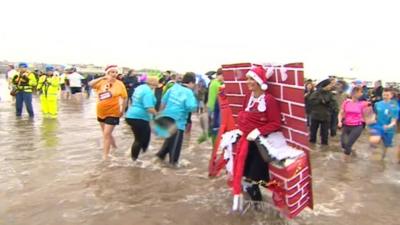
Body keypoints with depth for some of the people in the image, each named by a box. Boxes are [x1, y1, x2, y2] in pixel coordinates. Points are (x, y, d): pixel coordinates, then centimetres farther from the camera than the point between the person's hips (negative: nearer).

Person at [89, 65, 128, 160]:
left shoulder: (119, 84, -12)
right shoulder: (102, 82, -3)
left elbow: (124, 98, -4)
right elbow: (90, 84, -18)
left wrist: (122, 110, -1)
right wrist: (102, 78, -24)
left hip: (112, 113, -5)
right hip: (101, 112, 5)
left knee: (106, 134, -8)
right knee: (107, 133, 21)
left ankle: (105, 155, 4)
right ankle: (115, 147, 44)